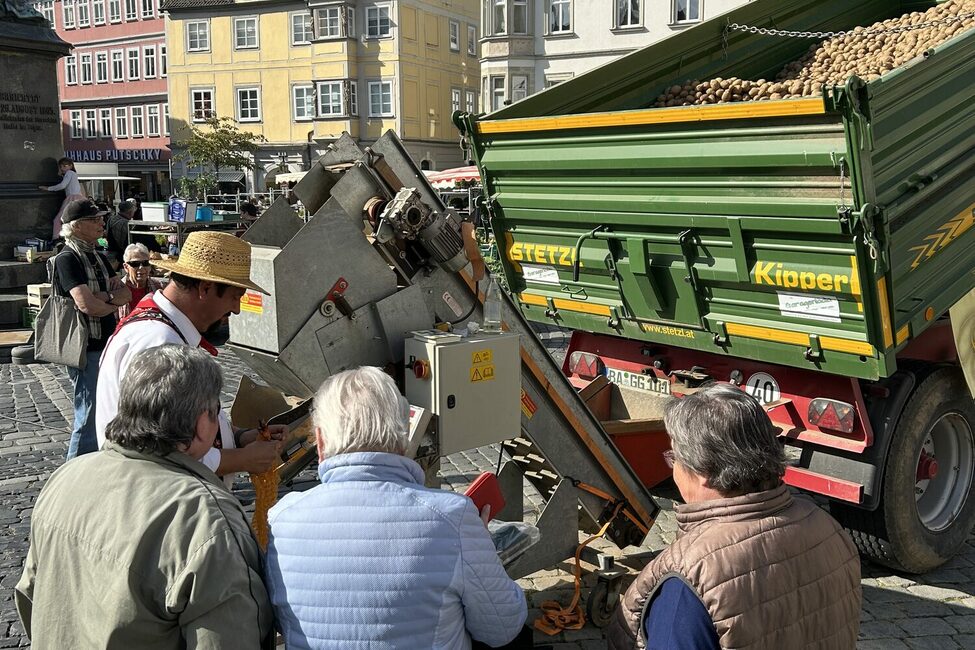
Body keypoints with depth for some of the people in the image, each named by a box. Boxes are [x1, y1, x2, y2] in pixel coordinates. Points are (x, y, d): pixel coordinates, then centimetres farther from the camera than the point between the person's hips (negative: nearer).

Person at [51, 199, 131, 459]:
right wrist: (113, 303, -6)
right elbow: (86, 304, -25)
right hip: (85, 348, -9)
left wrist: (105, 297, -15)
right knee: (89, 417, -5)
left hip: (105, 345, 9)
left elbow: (125, 294, 6)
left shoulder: (98, 257, 14)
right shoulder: (67, 259, -14)